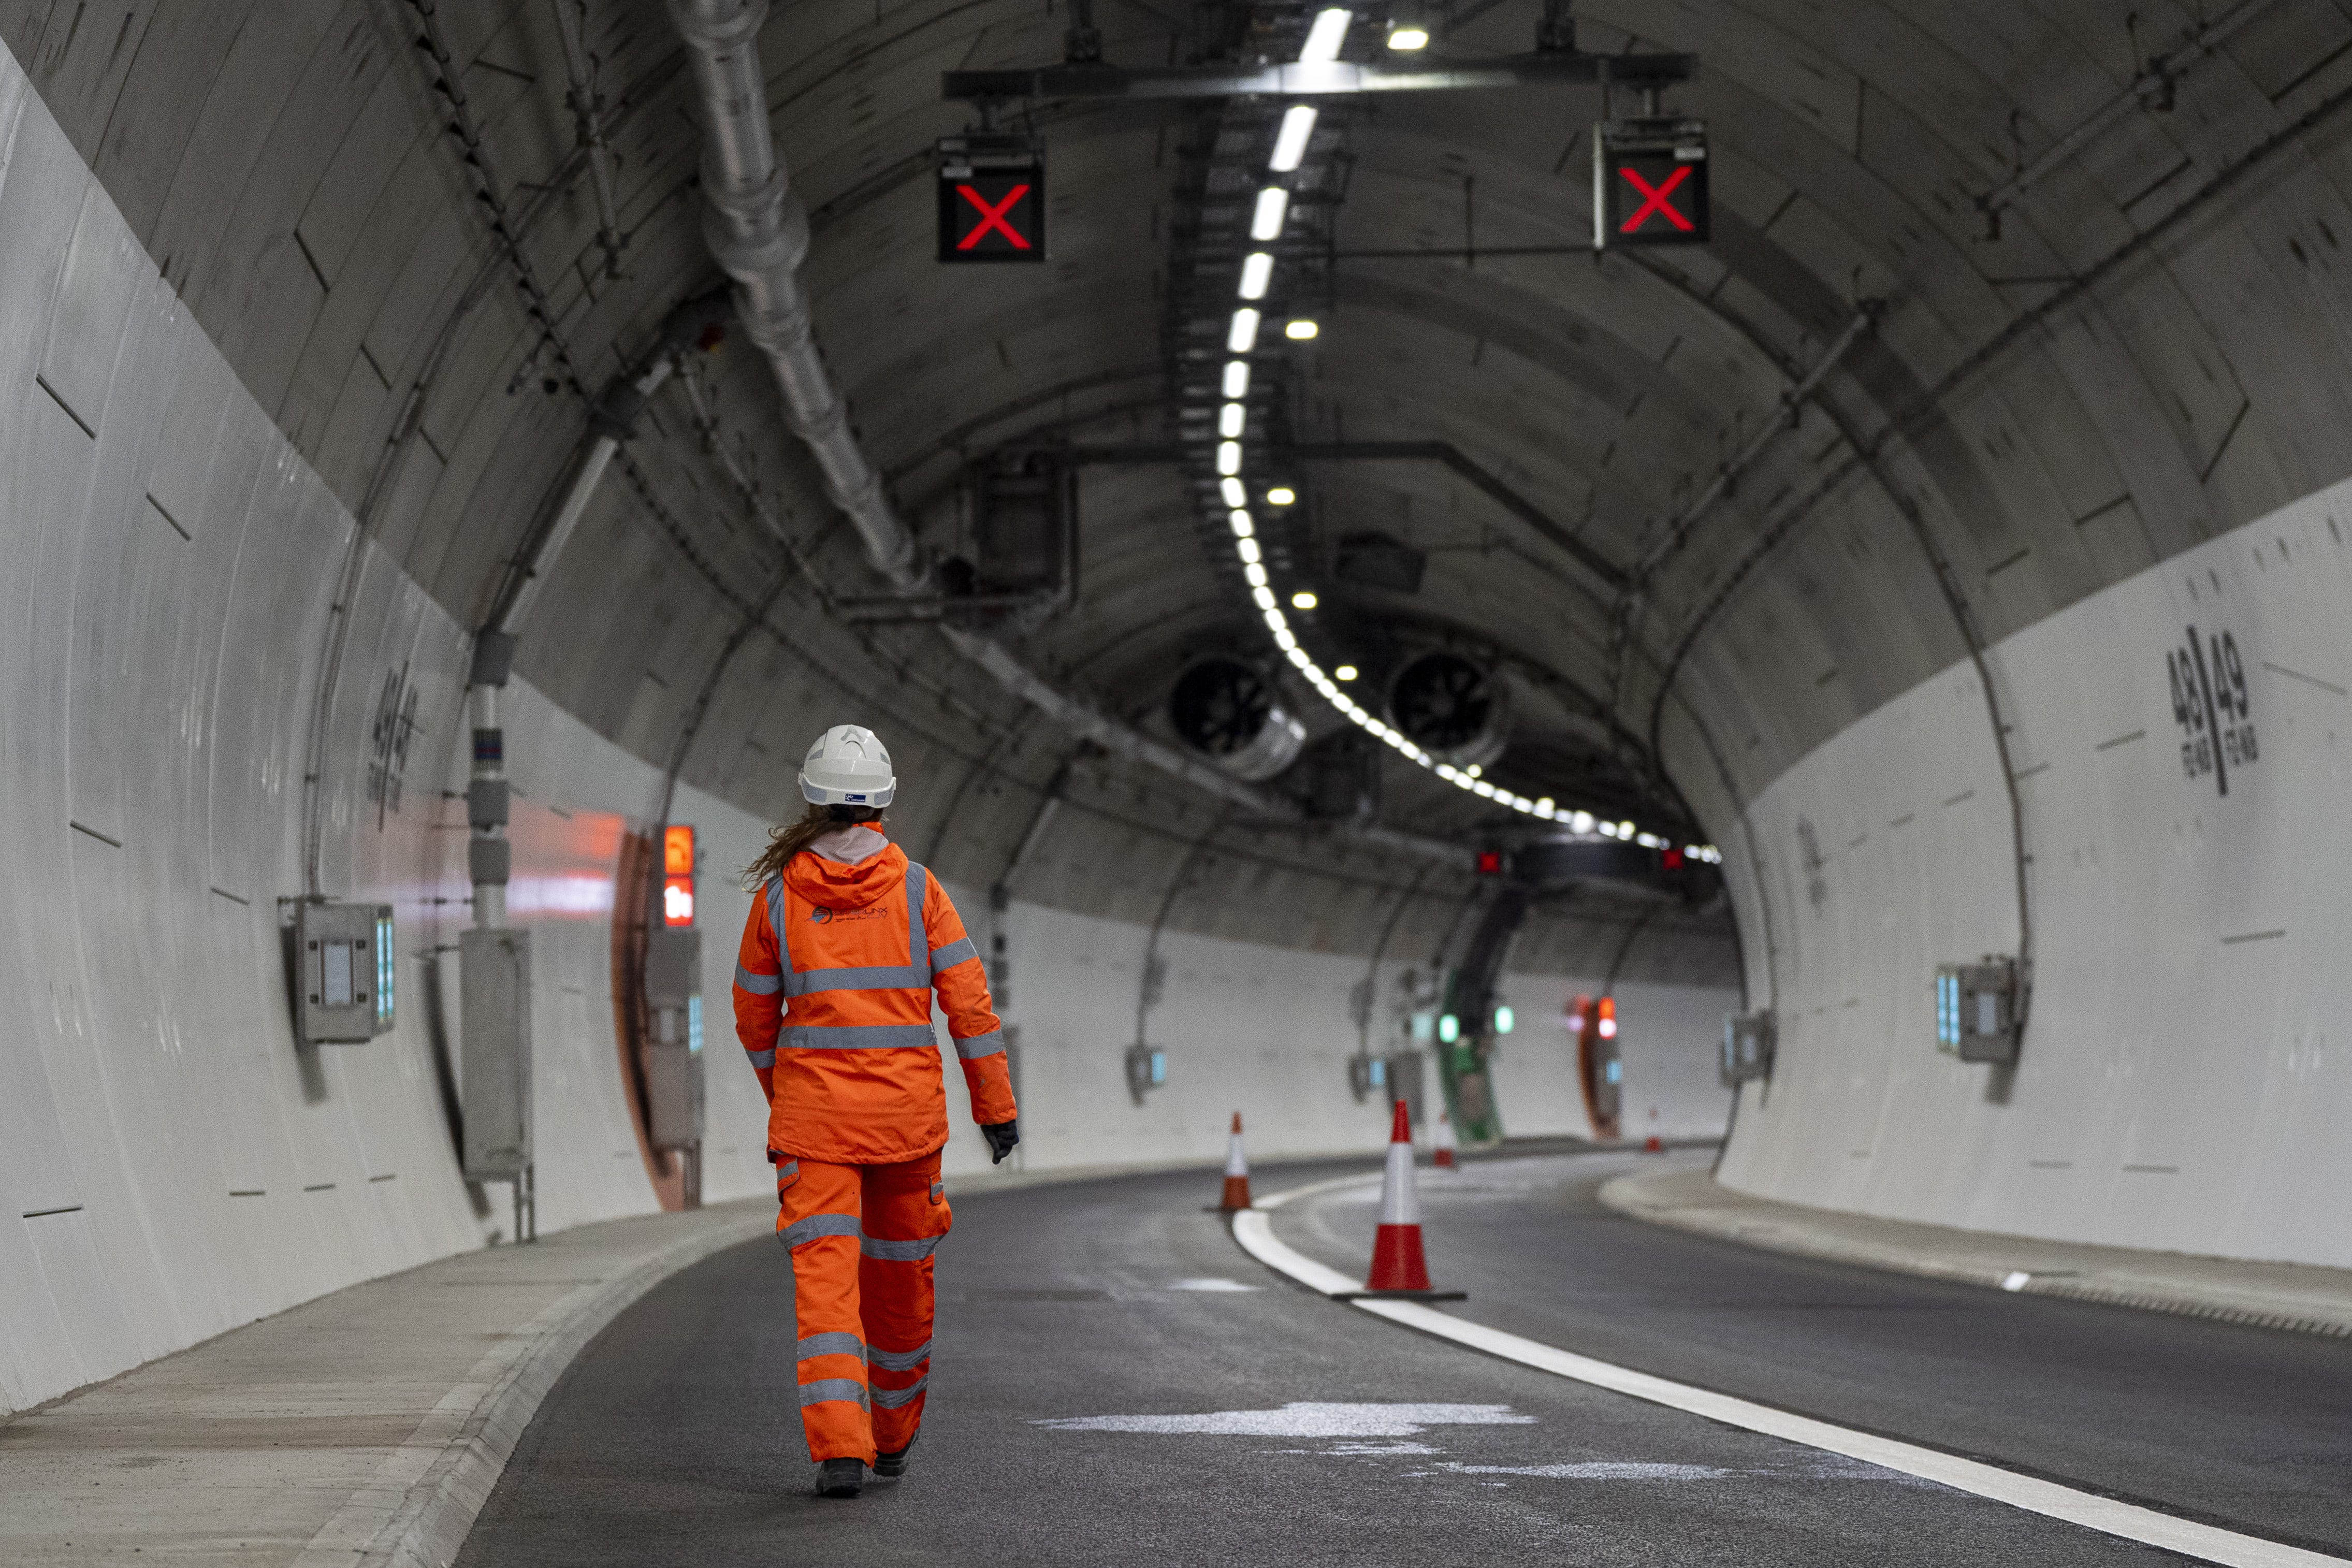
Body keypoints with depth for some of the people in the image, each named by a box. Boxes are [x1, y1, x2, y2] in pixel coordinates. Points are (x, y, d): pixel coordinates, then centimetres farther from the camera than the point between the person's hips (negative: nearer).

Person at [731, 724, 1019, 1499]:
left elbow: (754, 1015, 8)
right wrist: (995, 1106, 2)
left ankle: (840, 1447, -21)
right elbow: (968, 1002, -5)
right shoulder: (916, 888, -3)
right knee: (901, 1270, 18)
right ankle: (893, 1434, 33)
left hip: (814, 1112, -1)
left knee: (827, 1278, -6)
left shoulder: (779, 895, -2)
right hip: (907, 1113, 1)